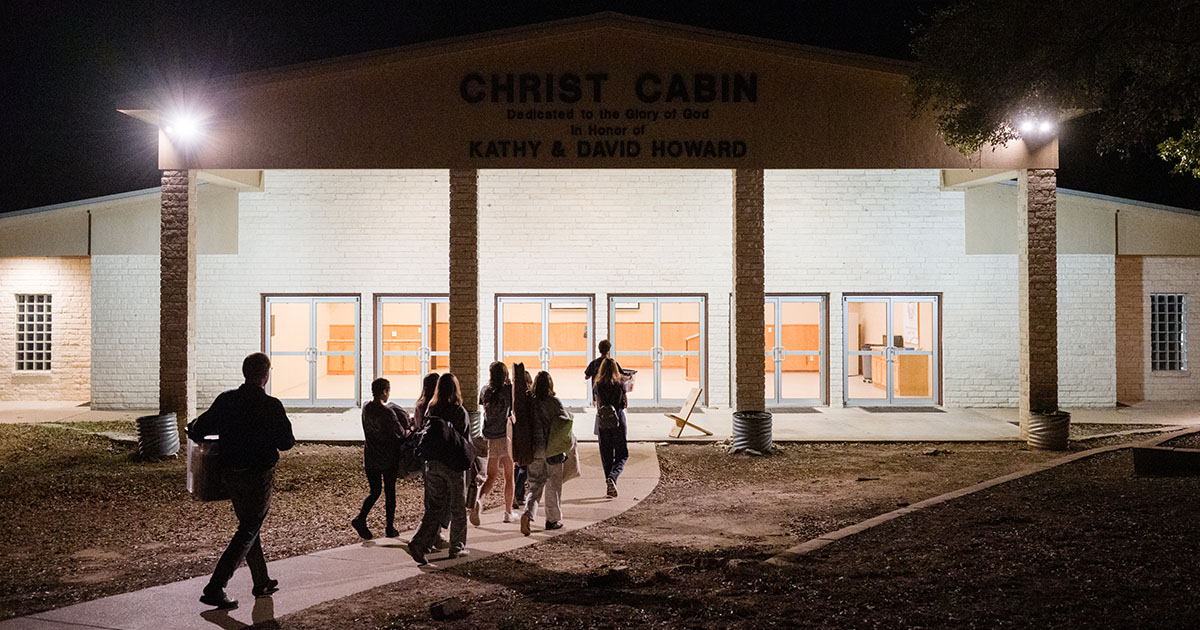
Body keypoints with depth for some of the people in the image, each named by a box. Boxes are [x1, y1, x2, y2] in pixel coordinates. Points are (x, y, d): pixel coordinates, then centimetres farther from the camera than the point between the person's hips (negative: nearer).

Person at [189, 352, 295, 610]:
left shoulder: (226, 400, -2)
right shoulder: (271, 405, -15)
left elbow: (198, 429, 1)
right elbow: (286, 442, -12)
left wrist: (192, 429, 23)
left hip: (230, 473, 6)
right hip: (258, 475, -6)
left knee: (249, 525, 19)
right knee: (248, 531, 2)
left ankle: (262, 582, 29)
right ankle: (215, 587, -7)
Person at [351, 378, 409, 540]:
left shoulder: (366, 408, 0)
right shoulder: (388, 413, -20)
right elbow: (401, 434, -13)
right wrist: (408, 431, 9)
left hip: (370, 458, 5)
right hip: (388, 459, -5)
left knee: (374, 491, 16)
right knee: (389, 492, 9)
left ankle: (360, 519, -4)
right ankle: (390, 528, 16)